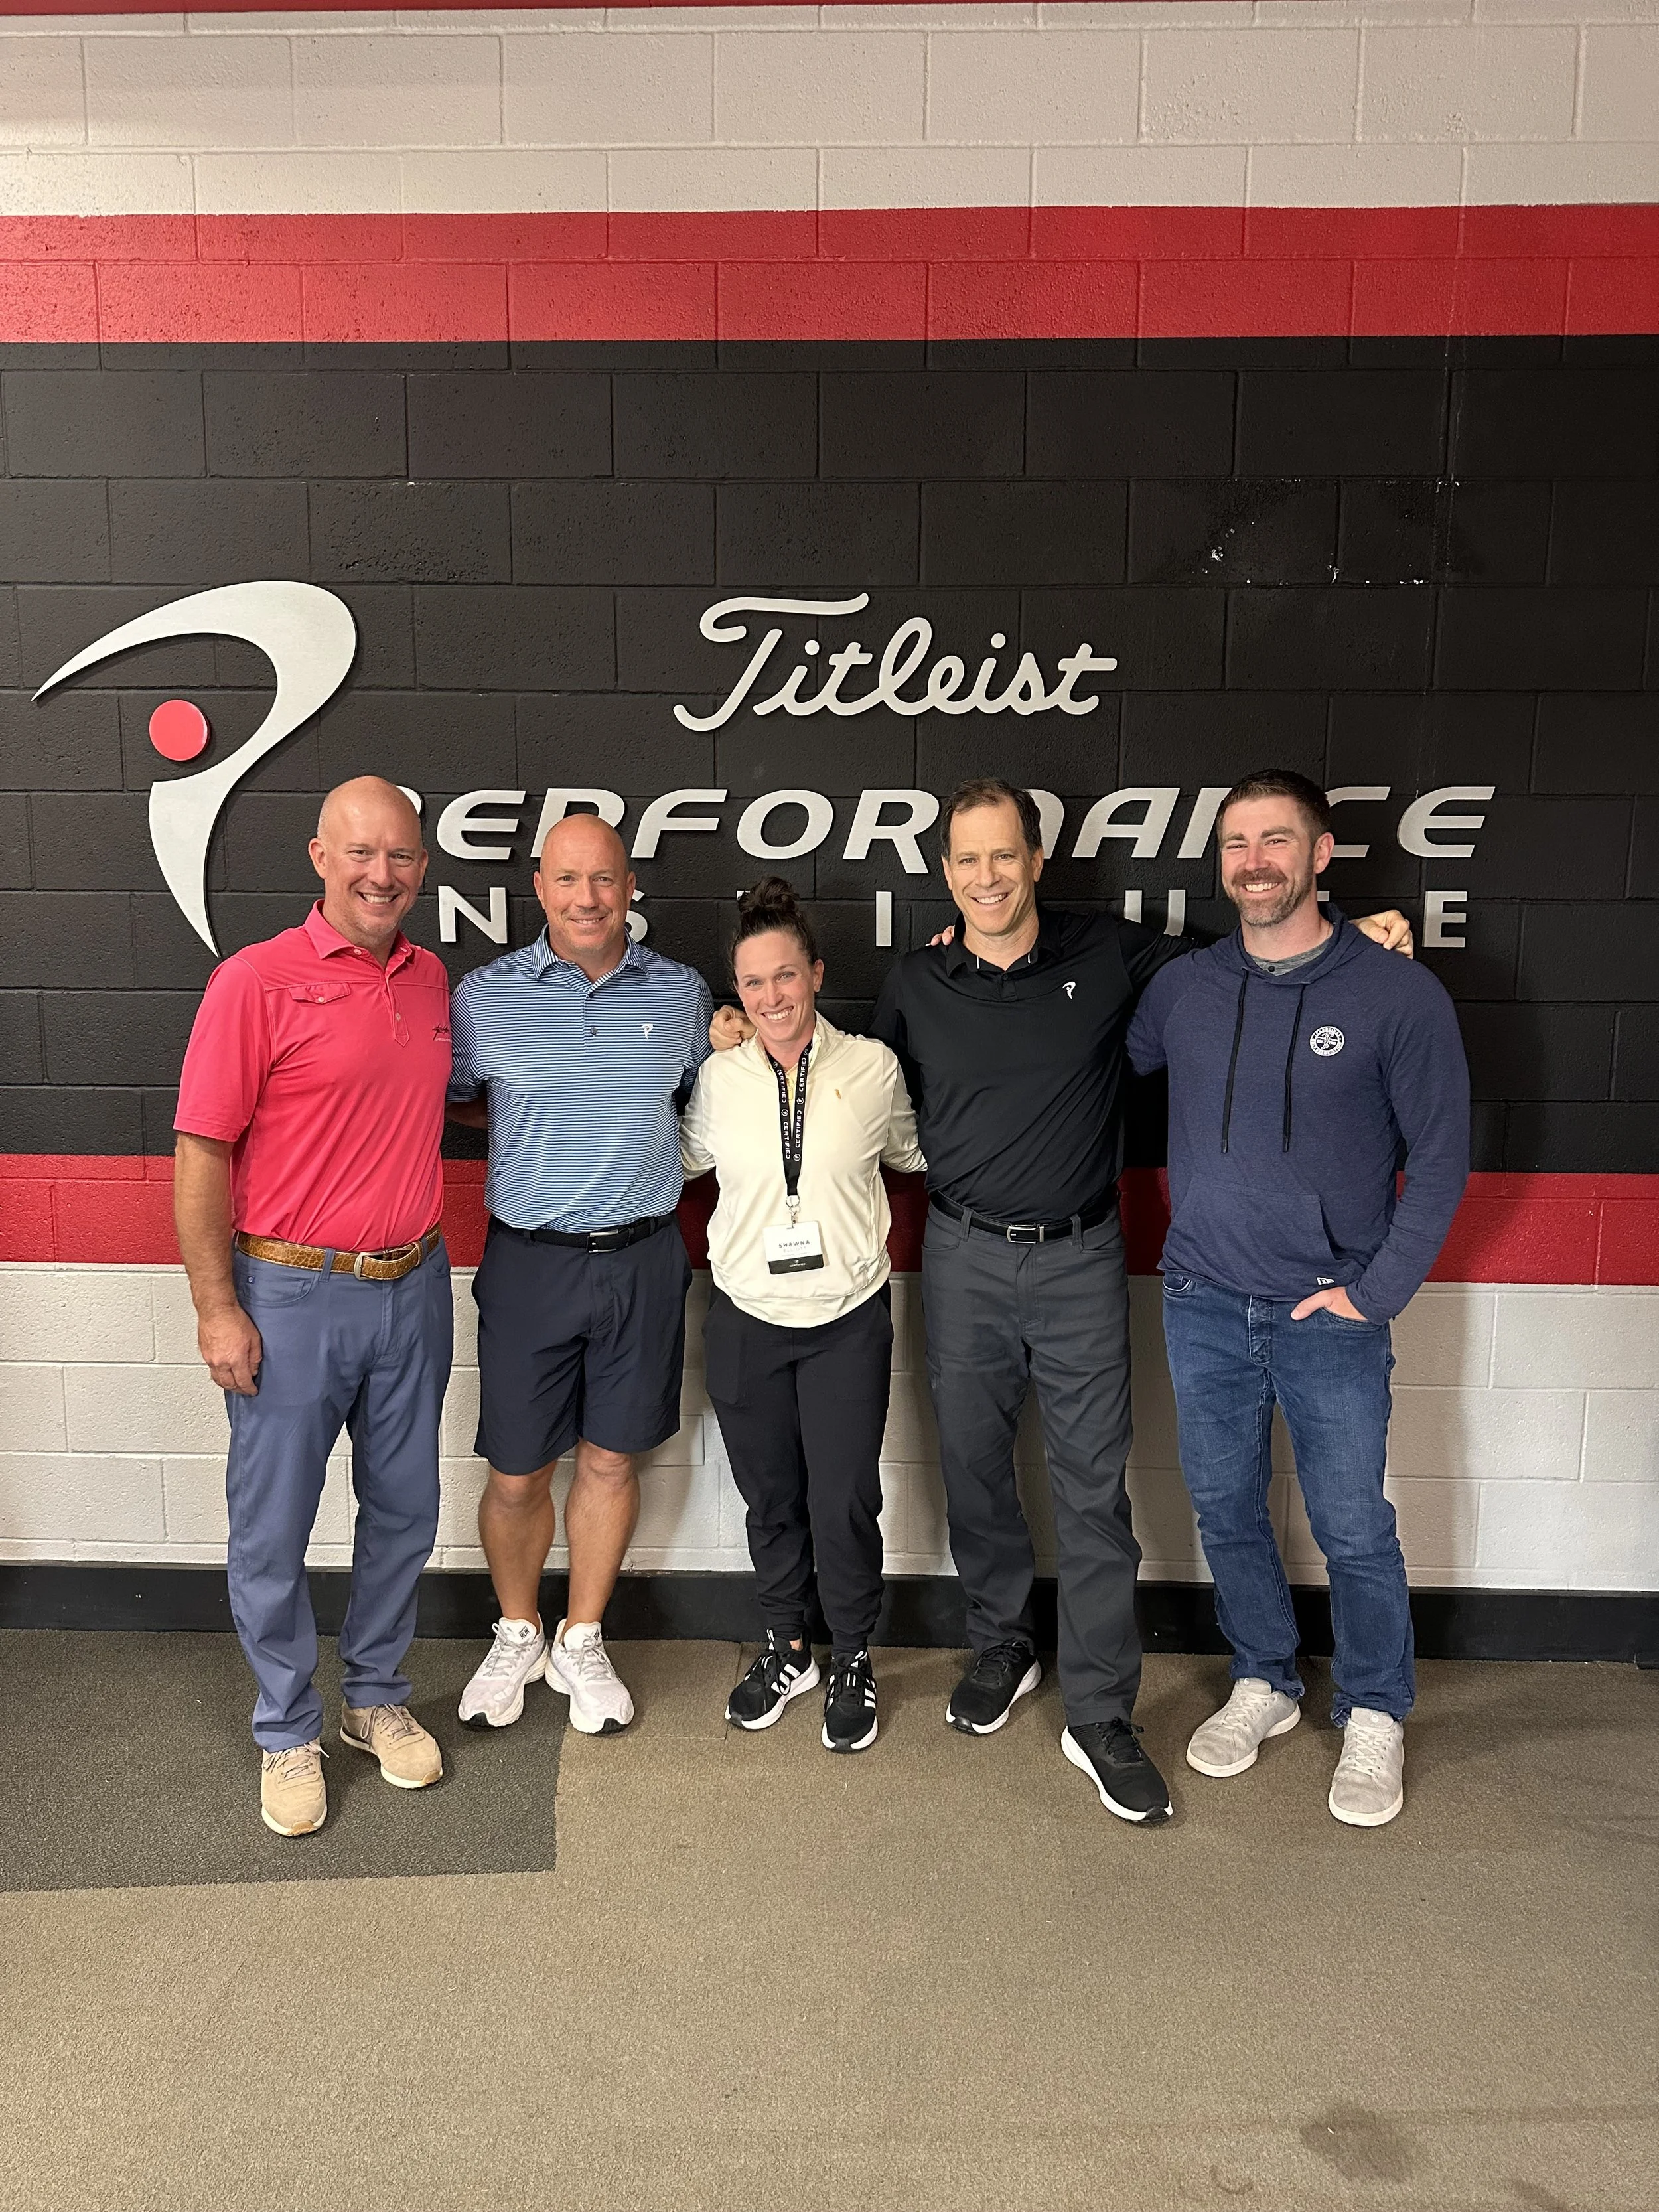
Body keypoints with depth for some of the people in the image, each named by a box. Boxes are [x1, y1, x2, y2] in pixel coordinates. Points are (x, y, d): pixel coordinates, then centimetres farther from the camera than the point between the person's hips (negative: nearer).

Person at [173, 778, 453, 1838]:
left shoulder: (432, 980, 7)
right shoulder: (258, 981, -11)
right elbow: (202, 1153, -11)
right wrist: (216, 1308, -13)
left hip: (412, 1286, 5)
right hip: (291, 1295, -5)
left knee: (405, 1509, 15)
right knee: (273, 1528, 7)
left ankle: (379, 1699, 35)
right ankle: (289, 1732, 27)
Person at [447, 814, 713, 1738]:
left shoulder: (684, 993, 3)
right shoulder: (486, 995, -3)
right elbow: (448, 1102, 8)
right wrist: (538, 1131, -4)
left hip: (643, 1260, 1)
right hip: (530, 1262, -1)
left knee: (612, 1459, 12)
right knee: (516, 1473, 7)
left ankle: (582, 1643, 32)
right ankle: (517, 1635, 34)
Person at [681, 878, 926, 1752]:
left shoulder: (872, 1066, -6)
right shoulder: (718, 1077, -2)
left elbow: (914, 1150, 12)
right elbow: (687, 1158, 16)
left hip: (848, 1320, -1)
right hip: (746, 1320, 2)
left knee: (844, 1502, 4)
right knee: (770, 1499, 15)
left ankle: (851, 1662, 28)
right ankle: (787, 1649, 37)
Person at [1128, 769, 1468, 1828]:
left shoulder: (1400, 994, -8)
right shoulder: (1182, 988, 2)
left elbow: (1440, 1159, -5)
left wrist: (1376, 1290, -10)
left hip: (1331, 1314, -3)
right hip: (1204, 1304, 3)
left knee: (1355, 1530, 8)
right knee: (1226, 1510, 15)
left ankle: (1375, 1716, 30)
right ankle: (1265, 1684, 36)